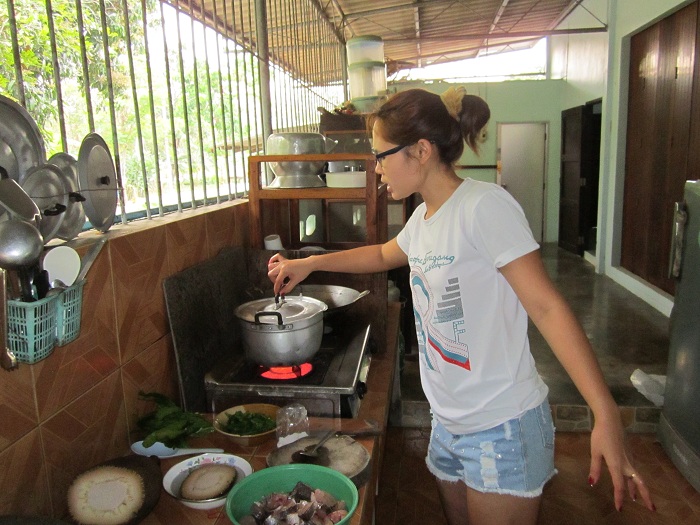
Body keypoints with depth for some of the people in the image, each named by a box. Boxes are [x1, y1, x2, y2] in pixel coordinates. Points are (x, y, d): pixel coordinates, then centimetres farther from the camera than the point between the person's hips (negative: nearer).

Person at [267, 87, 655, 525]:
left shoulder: (484, 206, -19)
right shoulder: (423, 218, 5)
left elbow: (546, 307, -22)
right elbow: (383, 256, 25)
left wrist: (606, 414, -27)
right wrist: (308, 264, 19)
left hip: (503, 429, -7)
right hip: (448, 424, 8)